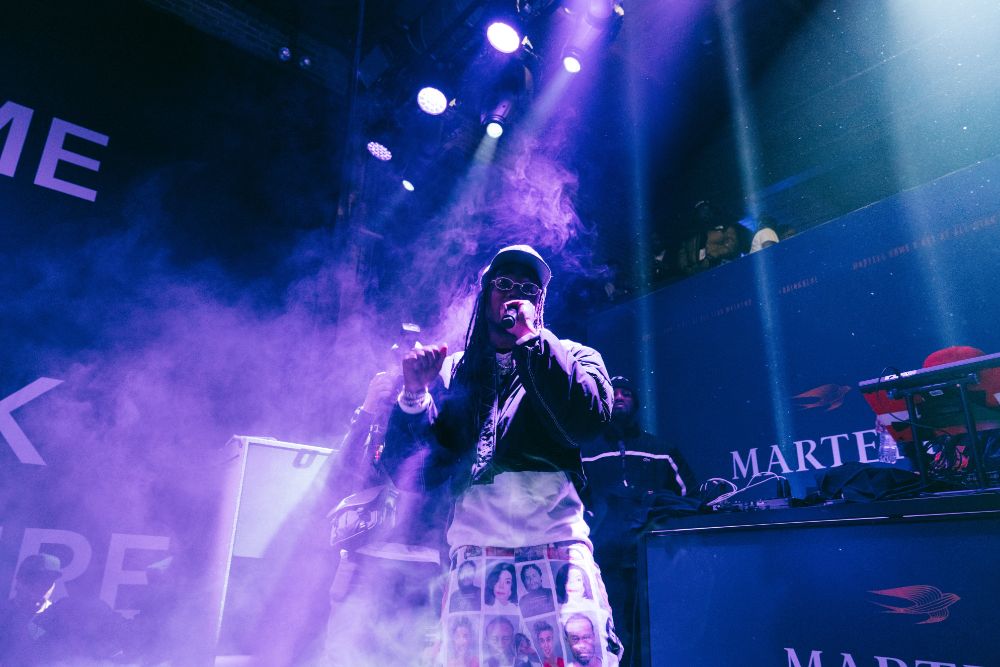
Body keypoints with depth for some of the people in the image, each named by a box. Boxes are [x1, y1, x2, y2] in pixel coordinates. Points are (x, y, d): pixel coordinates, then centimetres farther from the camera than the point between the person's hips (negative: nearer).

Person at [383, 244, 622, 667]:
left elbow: (588, 420, -10)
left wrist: (532, 339, -8)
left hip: (558, 548, -1)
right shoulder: (452, 371, 14)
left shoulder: (572, 356, 12)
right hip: (473, 554, 1)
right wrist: (414, 395, -9)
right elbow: (411, 474, 7)